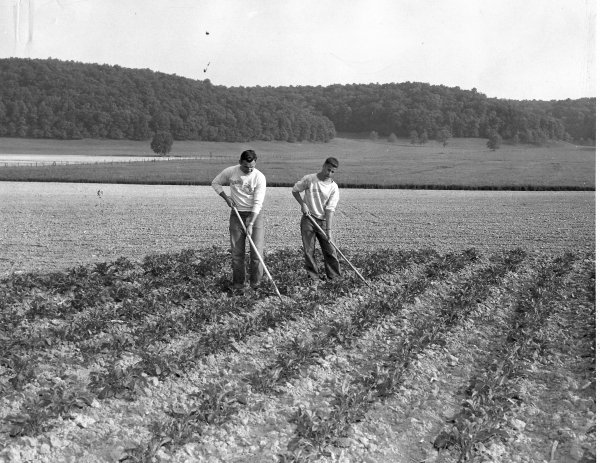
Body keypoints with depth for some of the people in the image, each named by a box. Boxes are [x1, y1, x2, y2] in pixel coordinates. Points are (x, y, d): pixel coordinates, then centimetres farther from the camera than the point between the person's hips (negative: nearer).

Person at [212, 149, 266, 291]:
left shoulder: (259, 177, -15)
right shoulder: (230, 172, -7)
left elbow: (257, 203, -18)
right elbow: (215, 183, 11)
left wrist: (250, 224, -25)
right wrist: (226, 198, -5)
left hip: (255, 214, -2)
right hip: (237, 214, 2)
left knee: (257, 251, -7)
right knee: (236, 251, 3)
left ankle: (256, 283, 4)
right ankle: (238, 283, 12)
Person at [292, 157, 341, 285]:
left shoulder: (334, 188, -7)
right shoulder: (309, 179, -7)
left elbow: (330, 209, -12)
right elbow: (295, 190, 8)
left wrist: (329, 229, -19)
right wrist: (303, 204, -6)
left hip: (324, 220, 0)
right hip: (308, 219, 0)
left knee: (330, 250, -3)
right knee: (309, 251, 0)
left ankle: (334, 277, 9)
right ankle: (314, 278, 10)